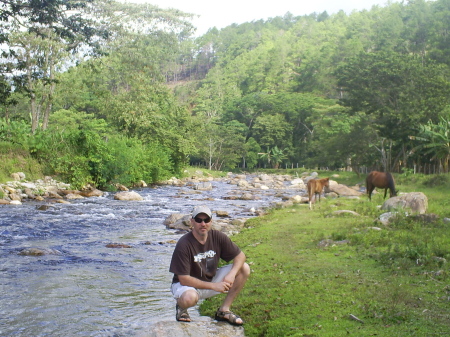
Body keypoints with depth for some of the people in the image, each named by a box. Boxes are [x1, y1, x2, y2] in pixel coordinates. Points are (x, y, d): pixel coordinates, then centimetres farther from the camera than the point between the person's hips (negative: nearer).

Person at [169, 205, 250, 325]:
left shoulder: (217, 237, -11)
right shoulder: (184, 244, -25)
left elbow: (240, 255, -3)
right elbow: (184, 279, -25)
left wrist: (232, 274, -24)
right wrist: (214, 286, -26)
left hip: (211, 279, 6)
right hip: (188, 284, -5)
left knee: (244, 269, -10)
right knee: (189, 298, -41)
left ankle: (224, 310, -1)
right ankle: (181, 307, -1)